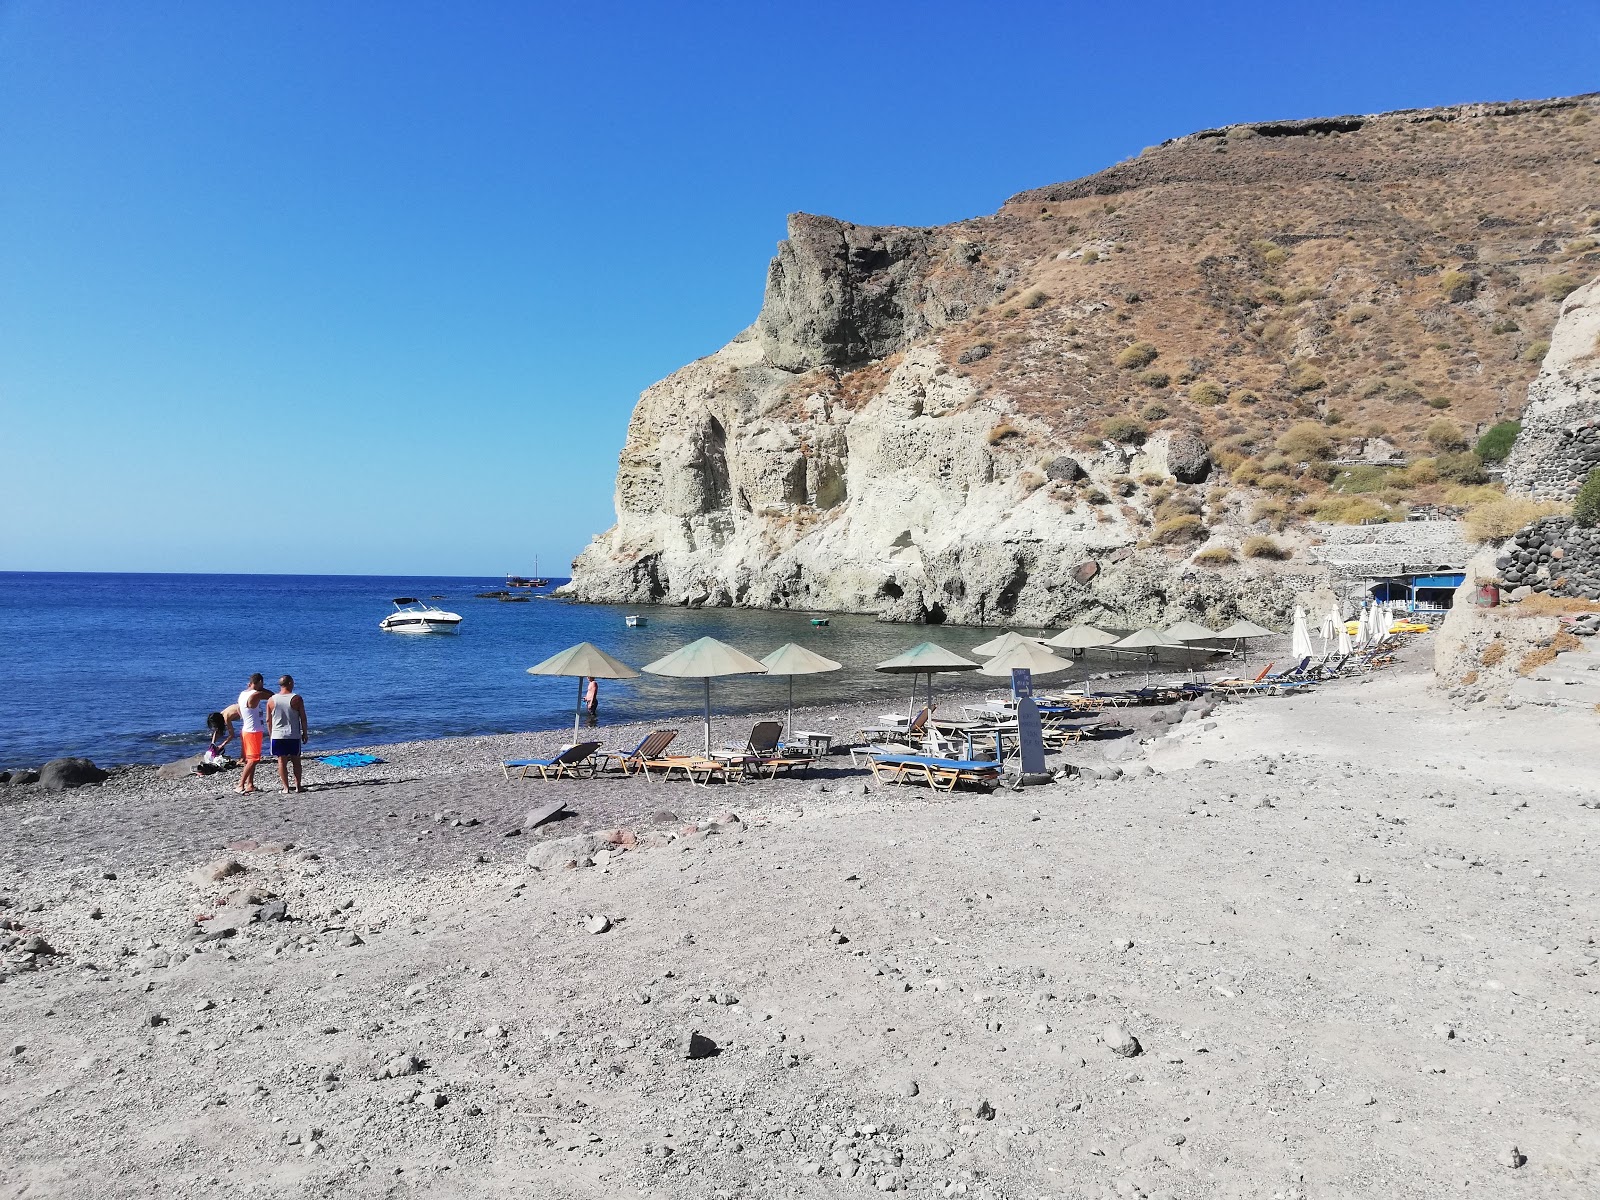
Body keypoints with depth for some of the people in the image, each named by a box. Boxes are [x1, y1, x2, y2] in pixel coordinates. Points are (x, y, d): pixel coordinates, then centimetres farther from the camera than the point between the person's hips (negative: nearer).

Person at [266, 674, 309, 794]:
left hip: (277, 735, 2)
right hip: (294, 735, -1)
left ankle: (286, 787, 6)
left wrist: (271, 734, 17)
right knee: (296, 761, 10)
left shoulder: (271, 700, 0)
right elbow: (303, 718, -5)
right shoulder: (296, 699, -8)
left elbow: (268, 720, 6)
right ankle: (298, 786, 15)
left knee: (282, 762, 5)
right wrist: (304, 733, 6)